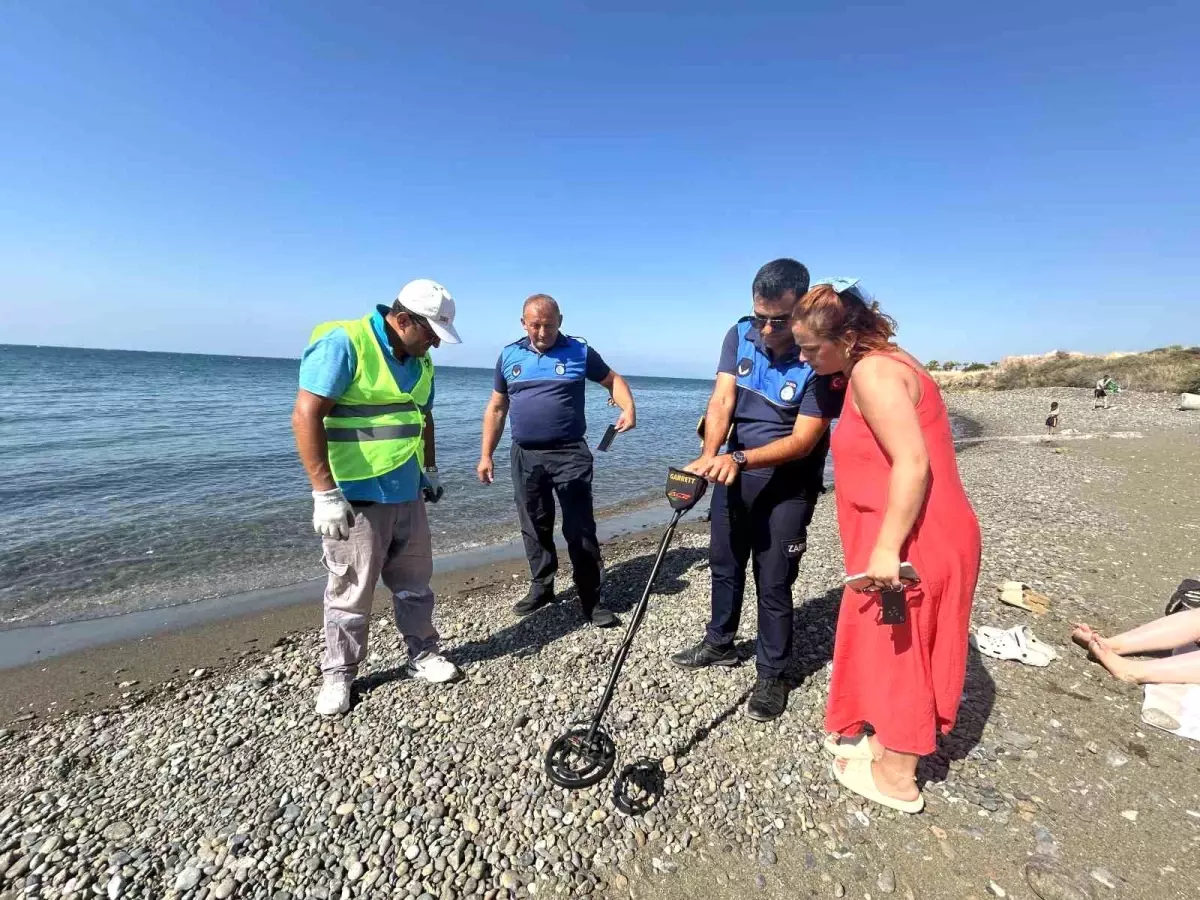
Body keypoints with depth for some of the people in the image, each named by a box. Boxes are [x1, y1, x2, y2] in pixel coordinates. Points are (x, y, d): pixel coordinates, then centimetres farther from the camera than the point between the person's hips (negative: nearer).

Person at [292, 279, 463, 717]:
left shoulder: (419, 360, 9)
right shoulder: (343, 343, -15)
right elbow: (305, 417, -20)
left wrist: (431, 470, 23)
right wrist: (325, 492, -23)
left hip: (407, 494, 7)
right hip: (356, 498, -7)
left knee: (415, 583, 17)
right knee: (350, 593, 7)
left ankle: (423, 655, 34)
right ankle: (338, 675, 27)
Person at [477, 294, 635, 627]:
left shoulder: (580, 351, 1)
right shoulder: (509, 356, 8)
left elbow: (613, 379, 11)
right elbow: (496, 408, 12)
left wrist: (628, 408, -9)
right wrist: (486, 454, 7)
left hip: (570, 454, -3)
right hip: (525, 456, 3)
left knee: (580, 529, -1)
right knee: (535, 528, 13)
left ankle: (590, 600, 9)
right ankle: (541, 588, 30)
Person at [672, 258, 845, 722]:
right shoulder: (740, 335, -7)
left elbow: (802, 440, -24)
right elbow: (722, 400, -16)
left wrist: (739, 459, -38)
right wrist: (710, 455, -34)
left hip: (787, 486, -5)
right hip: (734, 471, 5)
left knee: (773, 583, 3)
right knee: (724, 563, 19)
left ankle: (772, 675, 25)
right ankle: (719, 643, 42)